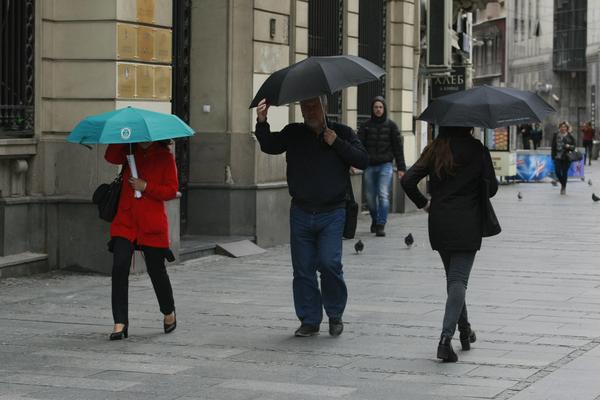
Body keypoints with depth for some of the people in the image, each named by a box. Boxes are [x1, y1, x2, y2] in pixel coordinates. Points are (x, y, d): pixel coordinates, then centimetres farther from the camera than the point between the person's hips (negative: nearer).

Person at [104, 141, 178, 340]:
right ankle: (120, 323, -8)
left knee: (156, 270, 7)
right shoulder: (130, 152, 10)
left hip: (152, 224, -2)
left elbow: (172, 190, -3)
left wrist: (146, 187, -14)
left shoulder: (165, 157, 1)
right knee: (119, 267, -12)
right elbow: (111, 157, -9)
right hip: (125, 219, 2)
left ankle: (169, 313, 34)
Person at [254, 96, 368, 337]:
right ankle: (309, 321, 14)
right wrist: (262, 123, -20)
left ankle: (335, 315, 6)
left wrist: (337, 143, -12)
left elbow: (362, 161, -4)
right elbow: (270, 146, -5)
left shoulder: (342, 133, 5)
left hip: (332, 213, -2)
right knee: (303, 269, 4)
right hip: (301, 213, 2)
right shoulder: (293, 133, 9)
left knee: (329, 262, -14)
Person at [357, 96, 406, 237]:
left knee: (383, 195, -13)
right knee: (370, 197, 8)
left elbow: (398, 146, 6)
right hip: (369, 166, 2)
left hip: (385, 165, -2)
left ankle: (381, 225, -12)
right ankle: (375, 220, 31)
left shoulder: (391, 125, 4)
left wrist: (401, 167, 2)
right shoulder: (366, 126, 6)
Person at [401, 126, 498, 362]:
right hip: (467, 225, -4)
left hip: (439, 224, 4)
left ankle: (465, 331, 27)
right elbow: (491, 187, -4)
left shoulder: (434, 150, 3)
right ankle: (446, 337, -21)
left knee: (453, 278, 18)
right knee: (459, 279, -6)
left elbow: (407, 181, -4)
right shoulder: (477, 149, -5)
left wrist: (424, 204, 11)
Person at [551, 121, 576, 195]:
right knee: (557, 172, -6)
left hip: (566, 158, -2)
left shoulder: (570, 136, 1)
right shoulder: (556, 135, 6)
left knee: (564, 173, 0)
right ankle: (562, 184, 22)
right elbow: (553, 147, 9)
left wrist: (569, 146, -18)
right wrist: (553, 156, 4)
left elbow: (573, 147, 4)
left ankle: (564, 188, 16)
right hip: (557, 157, 2)